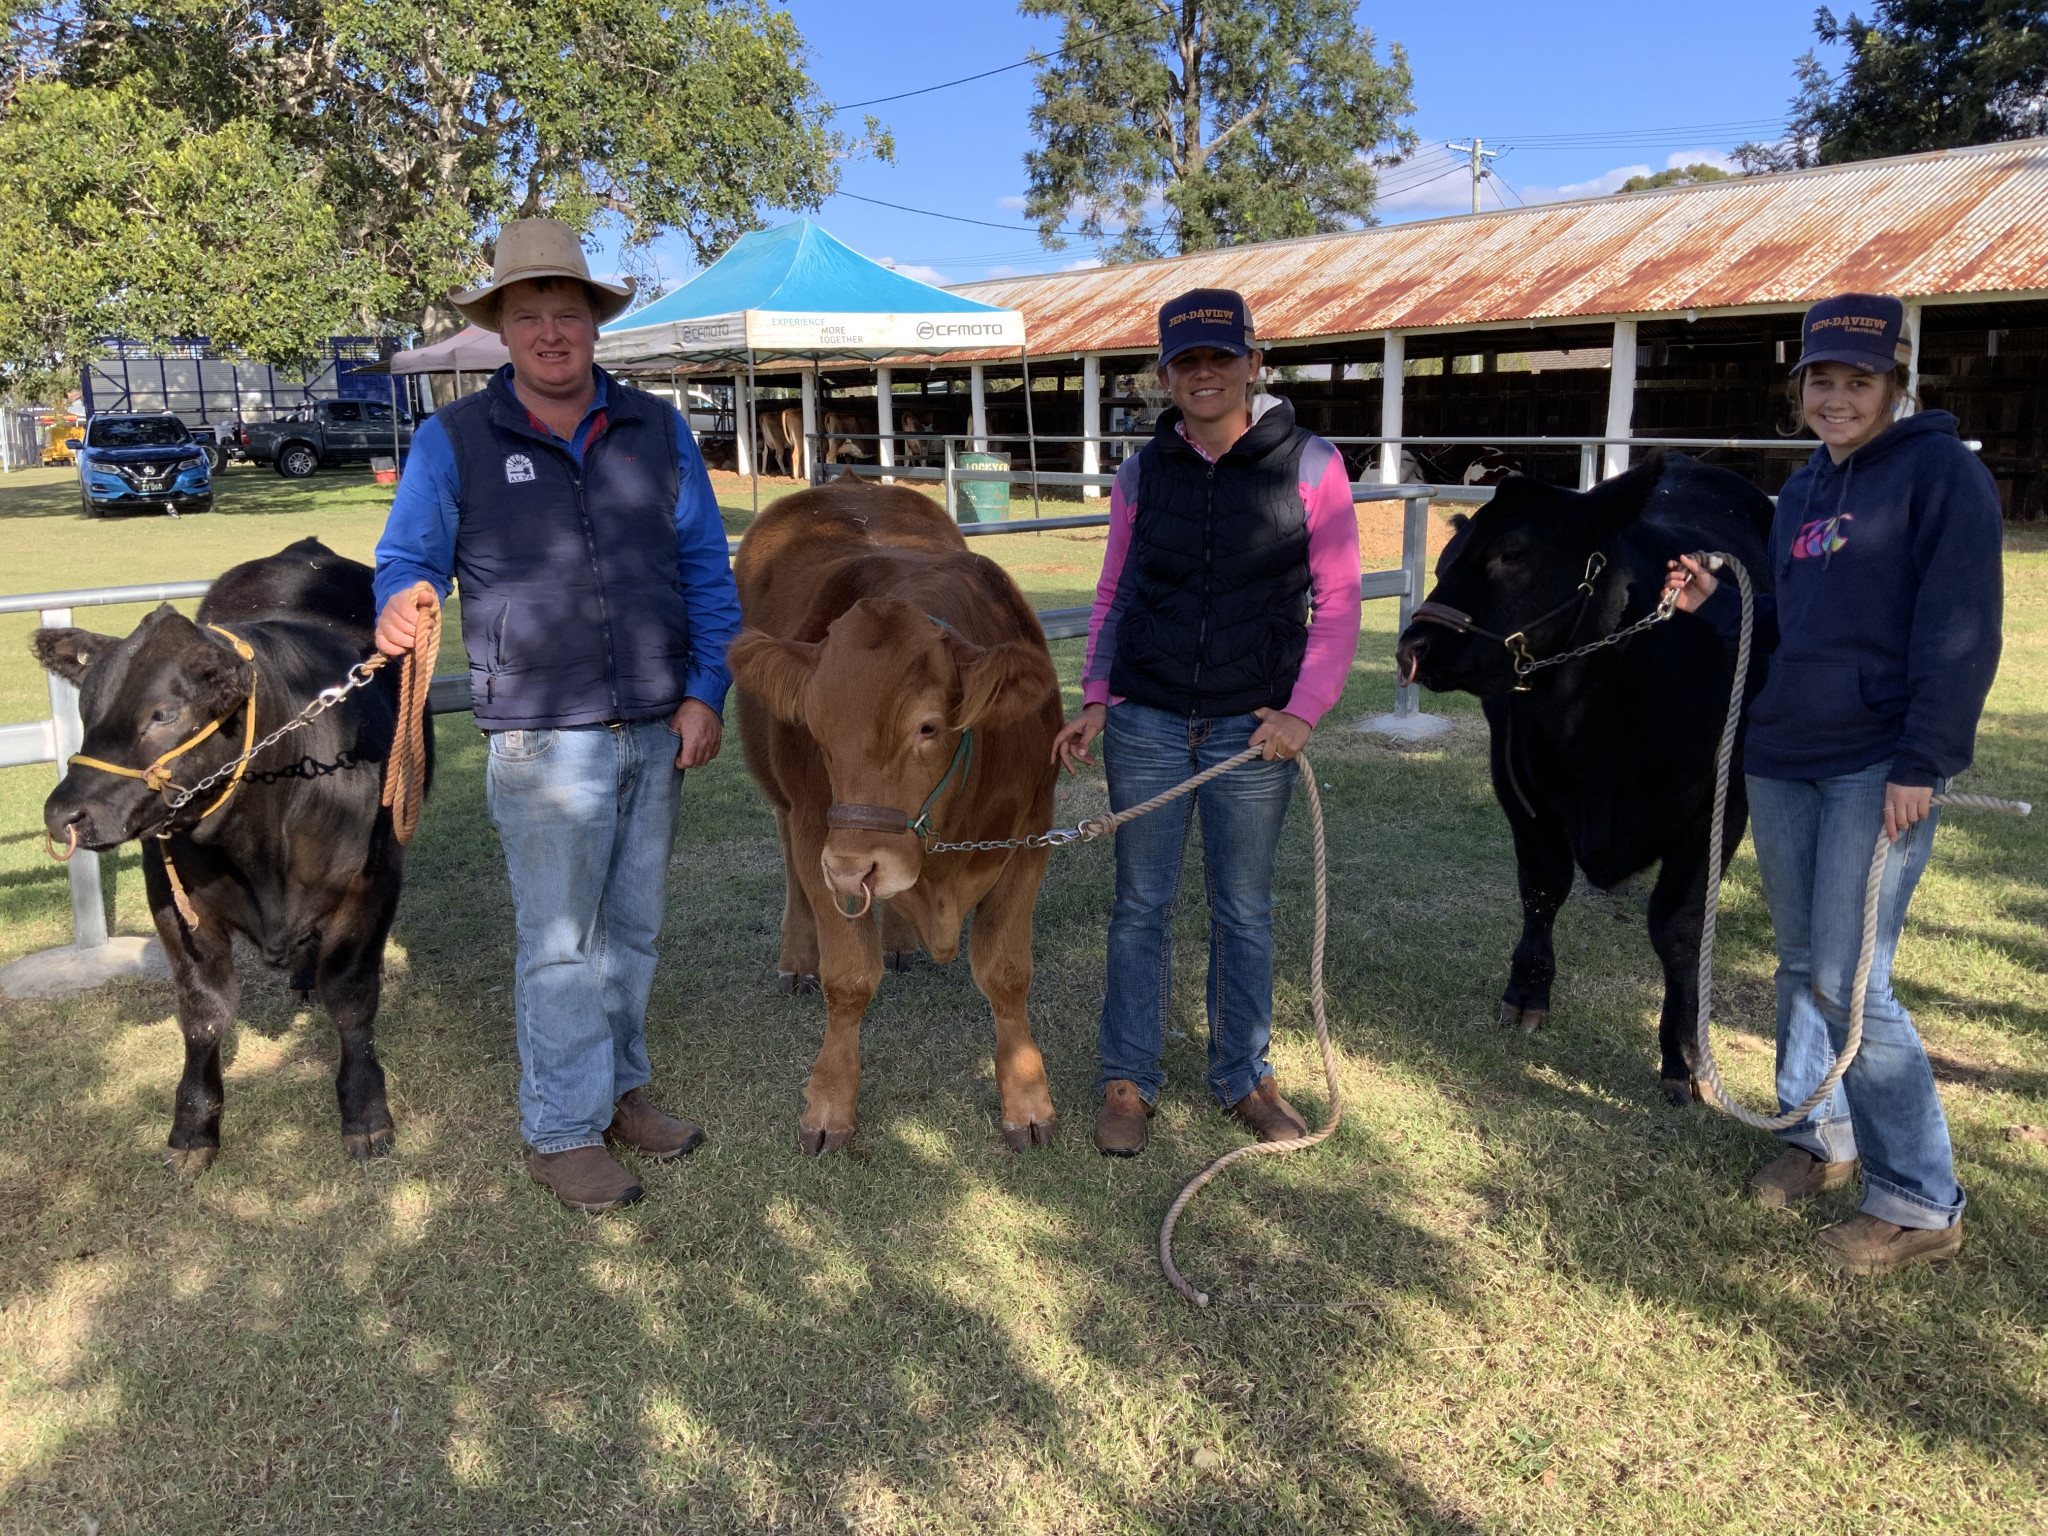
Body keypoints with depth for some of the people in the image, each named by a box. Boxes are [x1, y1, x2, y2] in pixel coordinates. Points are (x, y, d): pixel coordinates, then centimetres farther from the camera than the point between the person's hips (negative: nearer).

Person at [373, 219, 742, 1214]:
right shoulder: (453, 441, 1)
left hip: (657, 729, 3)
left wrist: (704, 695, -2)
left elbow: (707, 570, 7)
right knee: (560, 943, 2)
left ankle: (619, 1089, 32)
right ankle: (561, 1133, 16)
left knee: (632, 927, 15)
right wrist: (402, 608, -24)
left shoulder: (657, 431, 7)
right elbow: (407, 559, 1)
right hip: (542, 737, -3)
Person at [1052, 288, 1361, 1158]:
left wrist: (1304, 711, -11)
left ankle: (1244, 1077, 28)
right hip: (1146, 724, 2)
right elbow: (1113, 597, 10)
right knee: (1142, 905, 8)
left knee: (1244, 911, 10)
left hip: (1252, 729, -1)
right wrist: (1096, 701, 0)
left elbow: (1336, 603, -2)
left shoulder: (1309, 466, -4)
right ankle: (1128, 1081, 21)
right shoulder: (1143, 473, 3)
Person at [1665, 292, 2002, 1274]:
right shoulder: (1803, 491, 15)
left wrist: (1922, 763, -18)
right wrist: (1714, 602, 5)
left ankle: (1920, 1204, 5)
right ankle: (1819, 1139, 32)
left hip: (1880, 768, -7)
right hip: (1780, 760, 7)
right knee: (1802, 964, 14)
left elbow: (1959, 632, -13)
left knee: (1848, 981, -9)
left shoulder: (1939, 470, -6)